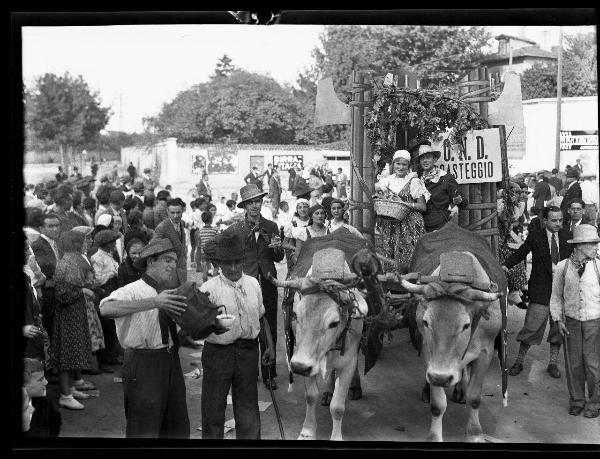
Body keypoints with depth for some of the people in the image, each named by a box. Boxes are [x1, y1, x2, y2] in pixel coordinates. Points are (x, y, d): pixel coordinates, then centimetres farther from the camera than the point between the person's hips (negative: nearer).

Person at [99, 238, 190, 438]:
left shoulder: (168, 294, 11)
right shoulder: (134, 291, -11)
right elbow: (106, 309, -33)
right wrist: (154, 302, -38)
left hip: (171, 364, 7)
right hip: (143, 366, -7)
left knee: (178, 429, 15)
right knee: (144, 431, 0)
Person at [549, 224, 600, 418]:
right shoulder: (562, 267, -3)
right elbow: (556, 296, 8)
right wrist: (558, 320, 2)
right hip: (572, 321, 1)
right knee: (575, 363, 9)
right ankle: (576, 400, 27)